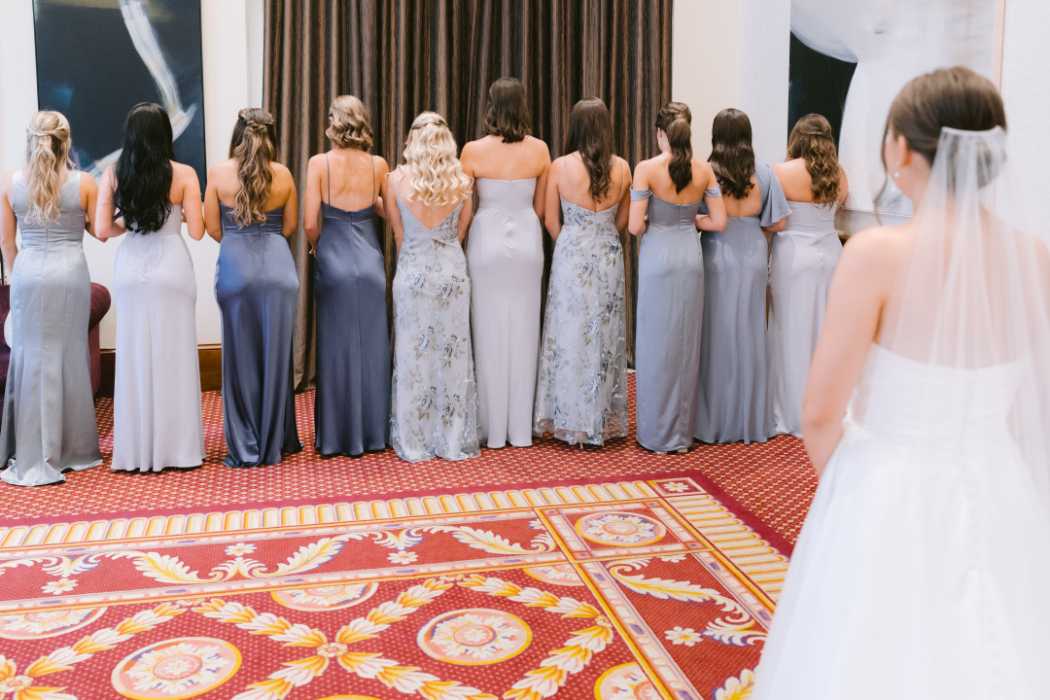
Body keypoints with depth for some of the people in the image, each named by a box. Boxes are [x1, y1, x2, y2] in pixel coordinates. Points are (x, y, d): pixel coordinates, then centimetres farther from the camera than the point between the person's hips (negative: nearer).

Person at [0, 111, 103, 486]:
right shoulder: (84, 183, -5)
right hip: (70, 273, -1)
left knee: (31, 357, 6)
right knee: (70, 357, 9)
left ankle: (34, 458, 9)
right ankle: (73, 450, 18)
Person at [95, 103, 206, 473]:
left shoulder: (112, 175, 0)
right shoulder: (183, 175, -7)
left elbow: (102, 230, -3)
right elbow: (196, 231, -8)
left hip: (131, 269, 3)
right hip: (171, 268, -2)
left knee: (134, 355, 9)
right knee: (174, 355, 6)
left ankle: (136, 452, 16)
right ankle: (177, 447, 11)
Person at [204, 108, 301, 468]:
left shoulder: (220, 172, 0)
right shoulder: (282, 175, 2)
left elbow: (212, 227, 4)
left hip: (234, 267, -1)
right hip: (277, 266, 1)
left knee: (240, 356, 7)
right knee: (275, 354, 9)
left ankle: (244, 449, 13)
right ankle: (275, 442, 20)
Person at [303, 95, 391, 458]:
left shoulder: (319, 164, -7)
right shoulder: (378, 165, -3)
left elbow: (309, 224, -8)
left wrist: (319, 245, 11)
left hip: (333, 261, -1)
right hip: (370, 261, 2)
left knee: (336, 348, 8)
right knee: (371, 346, 11)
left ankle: (337, 436, 16)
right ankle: (372, 433, 19)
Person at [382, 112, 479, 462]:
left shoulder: (395, 181, -5)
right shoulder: (462, 183, -3)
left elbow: (399, 237, 3)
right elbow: (460, 234, 6)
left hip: (412, 274, -1)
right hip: (453, 272, 1)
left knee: (413, 356, 7)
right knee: (453, 354, 9)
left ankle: (413, 443, 15)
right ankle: (453, 441, 16)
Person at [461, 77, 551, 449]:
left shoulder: (473, 151, -10)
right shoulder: (539, 150, -3)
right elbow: (540, 207, 5)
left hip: (487, 239, -2)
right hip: (526, 240, 2)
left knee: (489, 332, 6)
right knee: (523, 332, 9)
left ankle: (493, 429, 13)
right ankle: (521, 428, 17)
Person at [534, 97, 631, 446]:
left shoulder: (560, 167, -9)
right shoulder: (621, 168, -3)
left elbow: (551, 221, -2)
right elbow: (623, 220, 7)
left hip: (571, 255, -2)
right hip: (609, 256, 2)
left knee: (570, 331, 6)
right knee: (605, 334, 10)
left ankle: (571, 420, 12)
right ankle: (603, 419, 19)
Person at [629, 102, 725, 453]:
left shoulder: (646, 169, -11)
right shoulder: (704, 170, 1)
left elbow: (635, 226, -14)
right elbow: (718, 221, 2)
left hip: (658, 256, -4)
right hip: (691, 256, 4)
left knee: (657, 343, 5)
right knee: (687, 342, 11)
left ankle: (658, 435, 13)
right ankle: (682, 433, 20)